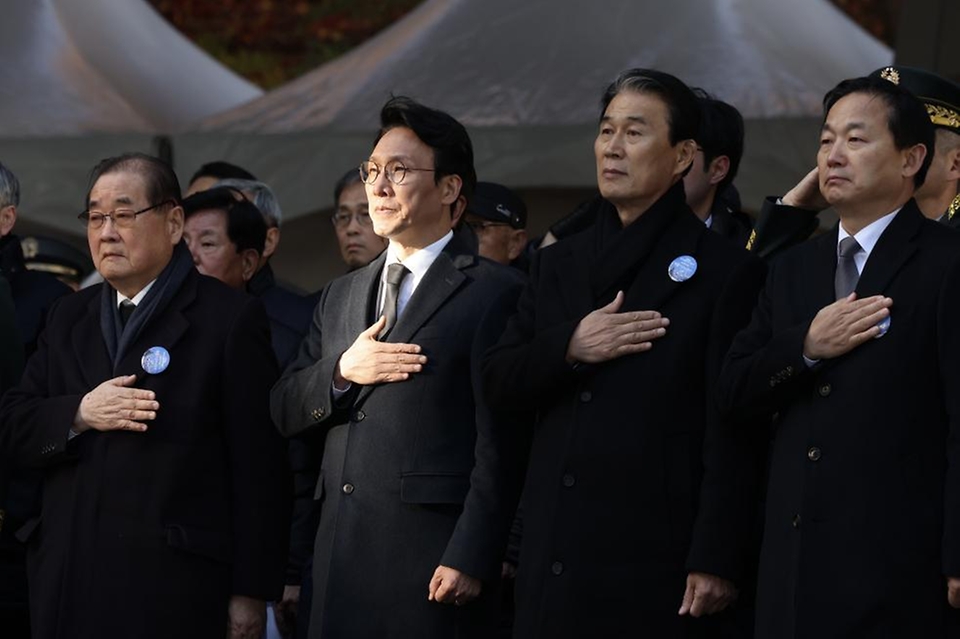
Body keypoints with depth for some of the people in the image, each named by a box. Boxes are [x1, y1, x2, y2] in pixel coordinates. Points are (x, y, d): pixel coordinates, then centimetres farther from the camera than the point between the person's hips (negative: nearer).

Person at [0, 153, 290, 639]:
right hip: (70, 582, 5)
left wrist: (251, 593, -8)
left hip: (174, 587, -5)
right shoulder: (69, 317, 17)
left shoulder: (230, 318, -1)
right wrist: (78, 415, -9)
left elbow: (258, 464, -5)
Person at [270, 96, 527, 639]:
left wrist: (470, 559, -15)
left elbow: (500, 444, -8)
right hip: (341, 554, 6)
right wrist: (341, 371, -4)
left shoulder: (492, 292, -3)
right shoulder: (342, 294, 19)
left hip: (432, 555, -6)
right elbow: (285, 412, 16)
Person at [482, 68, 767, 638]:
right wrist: (568, 348, -7)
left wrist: (716, 562, -15)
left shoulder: (725, 270, -2)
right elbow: (497, 382, 13)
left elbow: (733, 436, -8)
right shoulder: (559, 264, 17)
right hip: (553, 563, 5)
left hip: (655, 565, -5)